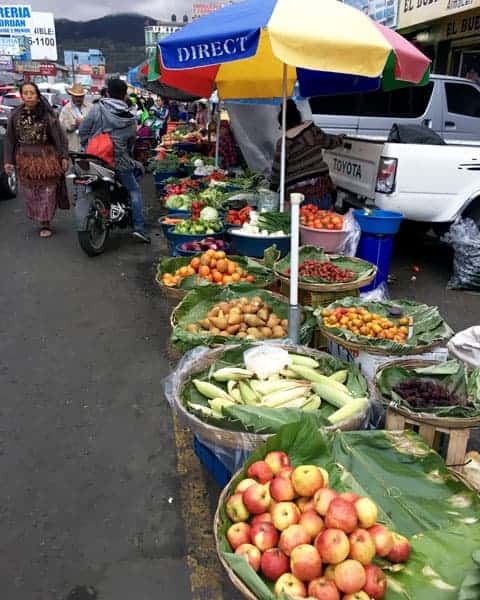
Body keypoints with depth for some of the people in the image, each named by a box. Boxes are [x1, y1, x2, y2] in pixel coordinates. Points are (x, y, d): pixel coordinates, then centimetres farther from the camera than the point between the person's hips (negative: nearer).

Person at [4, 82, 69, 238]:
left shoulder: (46, 114, -4)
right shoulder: (15, 115, 3)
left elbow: (59, 136, -3)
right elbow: (10, 139, 6)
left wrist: (64, 156, -7)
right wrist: (8, 160, 3)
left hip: (46, 157, -3)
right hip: (25, 159, 3)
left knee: (47, 191, 0)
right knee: (30, 193, 7)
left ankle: (45, 223, 9)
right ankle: (38, 218, 23)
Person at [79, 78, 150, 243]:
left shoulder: (97, 109, -4)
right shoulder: (130, 119, -2)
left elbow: (83, 131, -1)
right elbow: (131, 143, 7)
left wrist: (87, 148, 14)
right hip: (119, 162, -1)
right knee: (134, 190, 12)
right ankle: (139, 226, 3)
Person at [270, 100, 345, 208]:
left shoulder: (284, 142, -10)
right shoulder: (314, 130, 5)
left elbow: (277, 170, -5)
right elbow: (329, 142, 24)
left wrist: (273, 188, 9)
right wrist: (340, 138, 46)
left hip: (299, 192, -4)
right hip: (321, 186, 5)